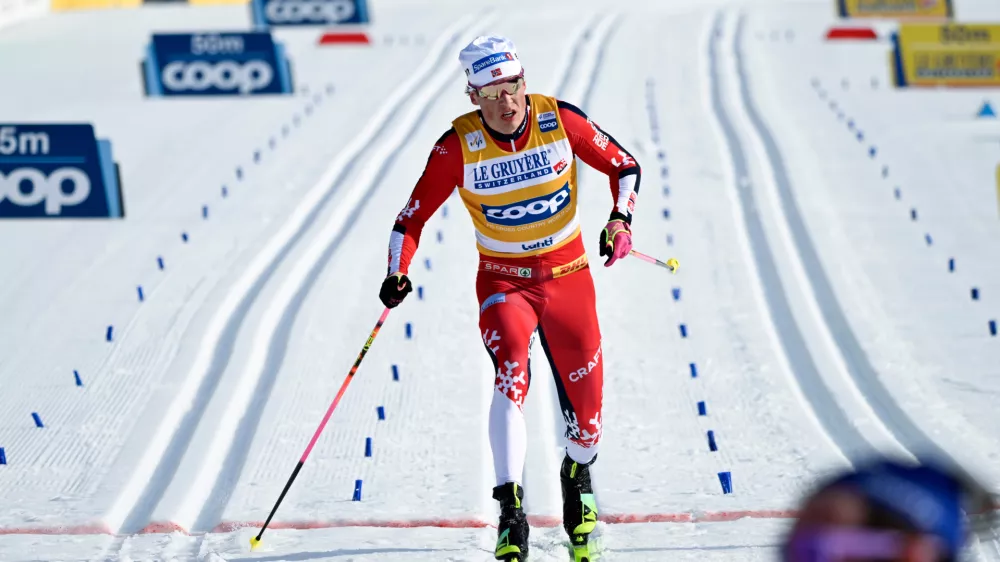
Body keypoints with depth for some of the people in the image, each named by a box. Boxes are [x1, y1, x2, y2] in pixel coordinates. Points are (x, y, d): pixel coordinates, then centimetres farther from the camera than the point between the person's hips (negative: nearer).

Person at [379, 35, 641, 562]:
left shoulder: (560, 120, -11)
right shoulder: (458, 146, -14)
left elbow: (623, 166, 2)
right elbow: (413, 218, -7)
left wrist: (621, 218, -15)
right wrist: (398, 273, -23)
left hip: (568, 275, 2)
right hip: (503, 282, -2)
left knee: (585, 403, 3)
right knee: (511, 371, -29)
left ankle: (577, 476, 39)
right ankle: (510, 511, -29)